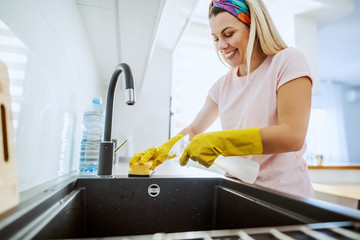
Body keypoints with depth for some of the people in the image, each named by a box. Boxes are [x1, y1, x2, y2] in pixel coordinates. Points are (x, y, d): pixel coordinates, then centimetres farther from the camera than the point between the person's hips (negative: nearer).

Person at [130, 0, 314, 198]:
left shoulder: (287, 61, -8)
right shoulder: (224, 85, 6)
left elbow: (292, 136, -19)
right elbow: (194, 130, 12)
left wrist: (217, 143, -23)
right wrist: (162, 151, -4)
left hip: (285, 193, -4)